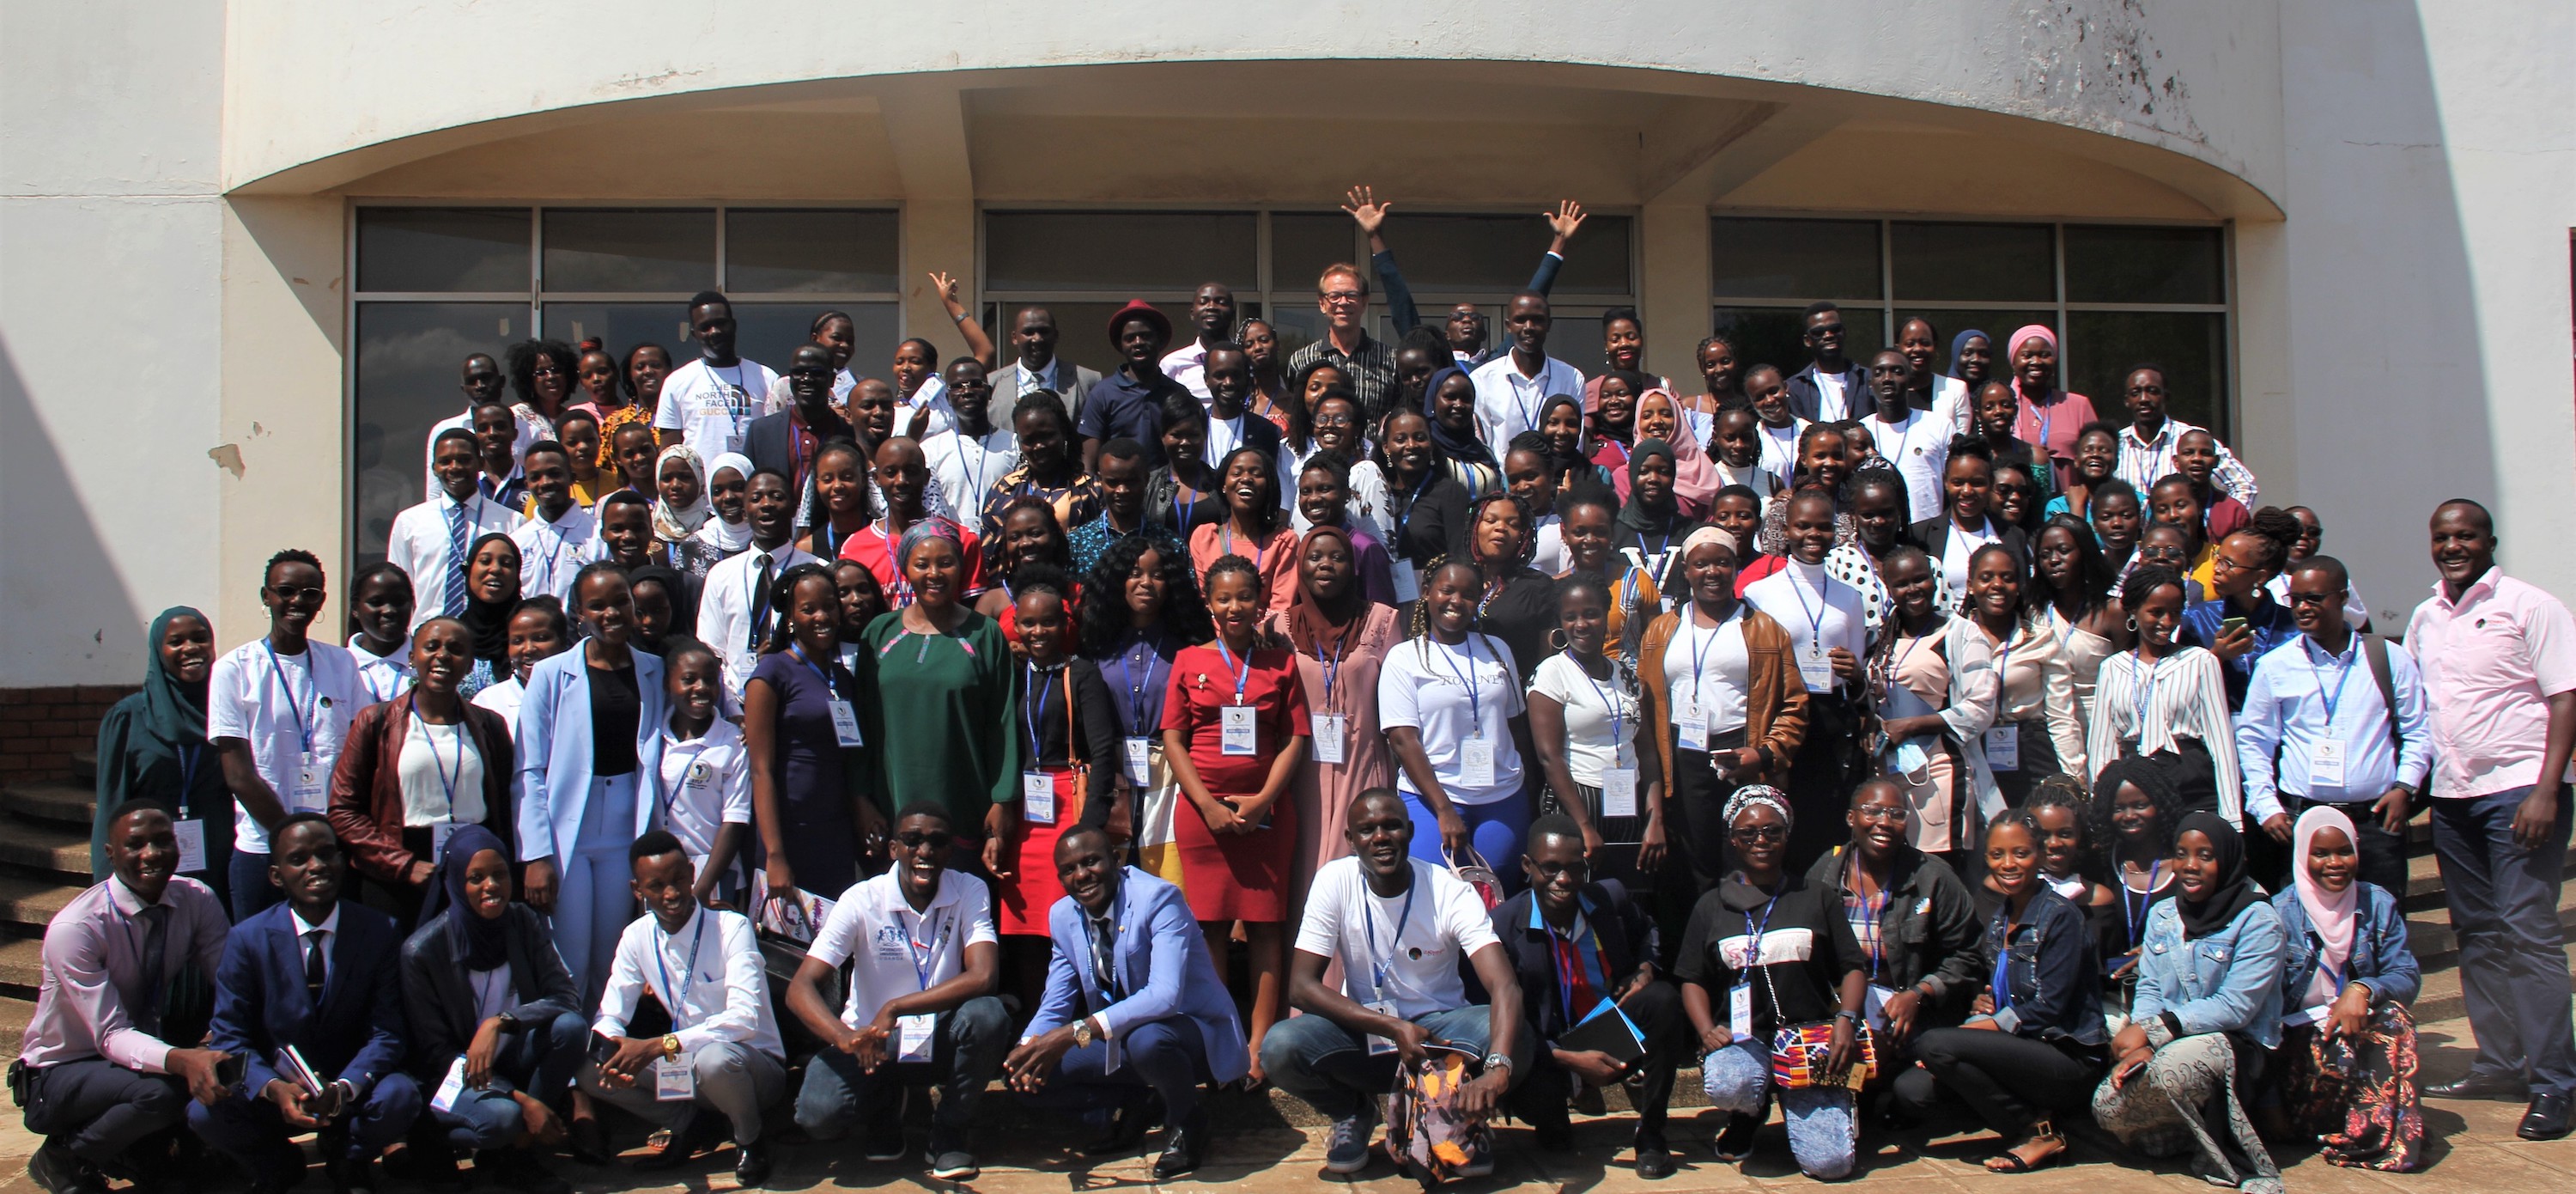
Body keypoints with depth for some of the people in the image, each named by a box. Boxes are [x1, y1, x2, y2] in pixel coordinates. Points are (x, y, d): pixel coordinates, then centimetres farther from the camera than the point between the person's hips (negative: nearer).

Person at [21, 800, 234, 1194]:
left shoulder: (197, 901, -10)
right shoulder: (74, 928, -25)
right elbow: (112, 1036, -29)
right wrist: (181, 1059, -48)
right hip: (62, 1073, -5)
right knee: (160, 1092, -34)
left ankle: (143, 1147, 2)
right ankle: (63, 1156, -3)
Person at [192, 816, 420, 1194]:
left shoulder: (379, 932, -6)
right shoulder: (247, 939, -5)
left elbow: (385, 1034, -9)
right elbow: (229, 1038, -8)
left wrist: (343, 1089, -29)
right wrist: (274, 1089, -28)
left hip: (352, 1088, 0)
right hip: (276, 1088, 0)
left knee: (400, 1096, -32)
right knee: (205, 1113, -27)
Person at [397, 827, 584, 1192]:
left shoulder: (525, 923, -4)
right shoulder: (422, 950, -15)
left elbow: (567, 997, -12)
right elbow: (435, 1051, -13)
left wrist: (501, 1022, -32)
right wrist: (521, 1100, -22)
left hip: (511, 1060, 5)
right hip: (456, 1075, -5)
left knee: (571, 1025, -25)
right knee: (502, 1117, -36)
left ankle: (518, 1154, -10)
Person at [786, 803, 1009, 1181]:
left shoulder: (970, 892, -10)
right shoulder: (862, 900, -12)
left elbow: (983, 977, -25)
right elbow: (800, 989, -19)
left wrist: (895, 1009, -29)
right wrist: (845, 1038, -40)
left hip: (941, 1041, 1)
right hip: (872, 1042, 0)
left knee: (987, 1015, -33)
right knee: (818, 1115, -29)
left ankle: (950, 1130, -5)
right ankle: (884, 1105, 10)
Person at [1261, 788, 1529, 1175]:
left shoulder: (1451, 892, -15)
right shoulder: (1335, 882, -12)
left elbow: (1505, 987, -27)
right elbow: (1300, 986, -16)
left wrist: (1497, 1068, -48)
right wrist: (1393, 1027, -28)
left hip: (1438, 1026, 0)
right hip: (1362, 1026, 1)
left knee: (1515, 1040, -32)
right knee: (1280, 1048, -29)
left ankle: (1463, 1117, 2)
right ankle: (1353, 1112, 4)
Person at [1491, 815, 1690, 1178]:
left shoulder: (1612, 899, -6)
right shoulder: (1504, 926, -16)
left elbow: (1646, 931, 20)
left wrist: (1647, 969, -5)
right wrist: (1568, 1059, -30)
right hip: (1553, 1051, -3)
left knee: (1663, 998, -25)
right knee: (1519, 1087, -35)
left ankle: (1651, 1134, -10)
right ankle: (1555, 1130, 8)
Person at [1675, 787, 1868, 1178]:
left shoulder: (1817, 899, 12)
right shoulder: (1712, 906, 12)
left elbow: (1853, 968, 10)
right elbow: (1692, 981, 11)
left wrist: (1847, 1020, -10)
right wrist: (1707, 1031, -9)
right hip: (1741, 1035, 0)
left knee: (1830, 1163, -18)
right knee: (1728, 1086, -38)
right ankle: (1749, 1116, 4)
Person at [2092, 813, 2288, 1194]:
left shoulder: (2257, 921, -9)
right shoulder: (2162, 916, 11)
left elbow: (2235, 1007, -17)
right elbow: (2149, 990, 6)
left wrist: (2152, 1031, -22)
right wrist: (2139, 1044, -16)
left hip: (2238, 1046, -5)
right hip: (2168, 1045, 6)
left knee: (2170, 1067, -37)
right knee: (2108, 1106, -20)